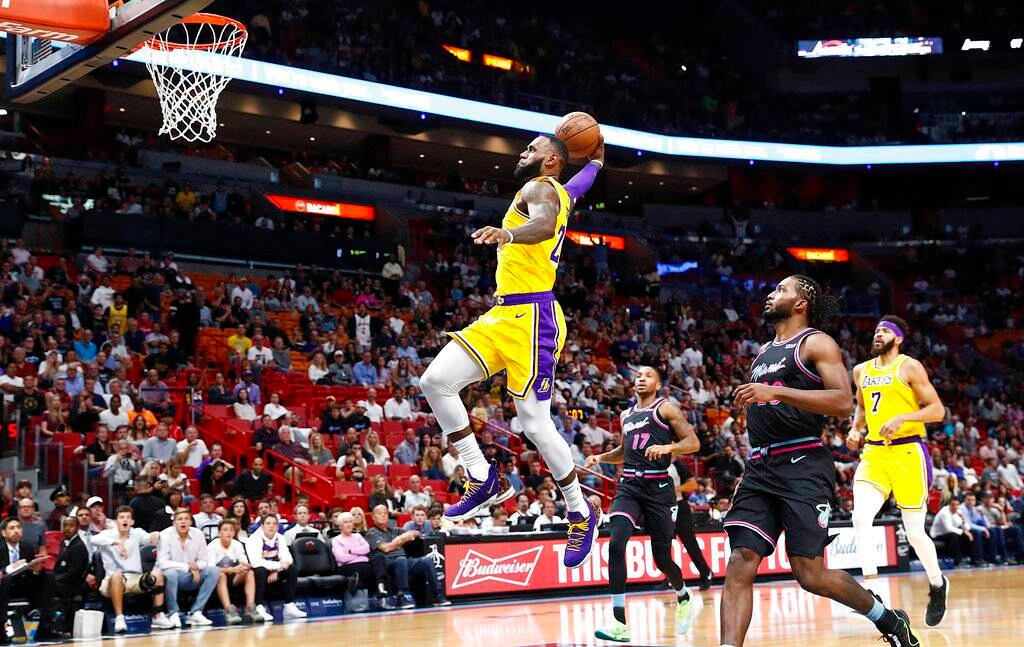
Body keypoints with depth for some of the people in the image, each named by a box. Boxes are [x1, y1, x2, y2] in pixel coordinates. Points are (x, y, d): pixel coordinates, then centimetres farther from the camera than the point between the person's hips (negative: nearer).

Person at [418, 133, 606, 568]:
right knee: (436, 381, -5)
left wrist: (509, 233, -50)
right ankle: (484, 480, 2)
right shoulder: (562, 192, 22)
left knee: (535, 423, -8)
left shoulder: (540, 188, -6)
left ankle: (581, 512, 11)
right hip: (504, 314, 9)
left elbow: (544, 224, -33)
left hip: (530, 316, -9)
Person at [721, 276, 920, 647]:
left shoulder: (816, 343, -2)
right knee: (740, 564, -8)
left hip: (803, 466, -7)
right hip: (760, 468, 7)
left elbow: (843, 403, -16)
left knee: (810, 575, -7)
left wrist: (775, 392, -21)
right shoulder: (764, 352, 22)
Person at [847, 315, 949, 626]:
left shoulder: (909, 367, -4)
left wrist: (902, 417, -21)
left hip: (908, 452, -5)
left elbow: (938, 410, -7)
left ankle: (938, 584, 28)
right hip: (874, 452, 5)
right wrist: (856, 429, 11)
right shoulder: (861, 371, 13)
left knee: (914, 531, 2)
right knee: (860, 518, -18)